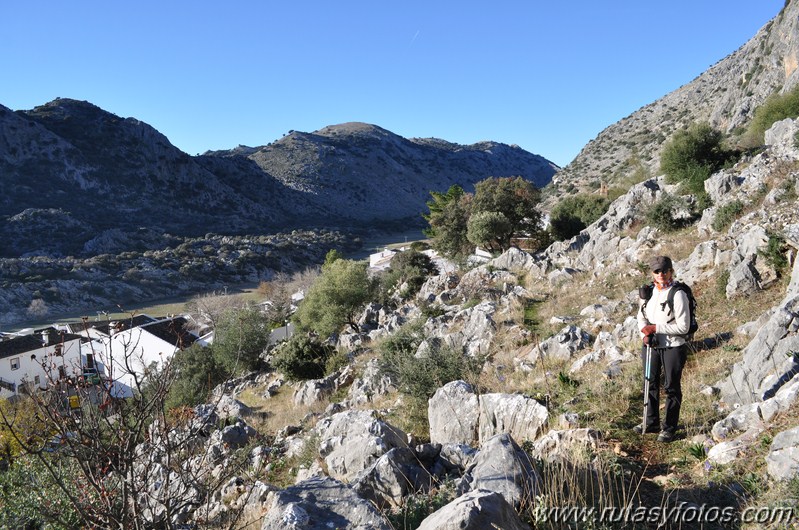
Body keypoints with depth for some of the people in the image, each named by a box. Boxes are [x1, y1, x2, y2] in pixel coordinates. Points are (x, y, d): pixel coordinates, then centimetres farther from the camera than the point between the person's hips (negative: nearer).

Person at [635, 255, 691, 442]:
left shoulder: (678, 294, -16)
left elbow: (683, 326, -17)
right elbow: (641, 316, 11)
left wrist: (656, 328, -18)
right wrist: (645, 334, -7)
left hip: (673, 347, -6)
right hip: (651, 346, 6)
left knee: (672, 388, 7)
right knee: (650, 384, 16)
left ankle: (669, 428, 20)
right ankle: (651, 423, 32)